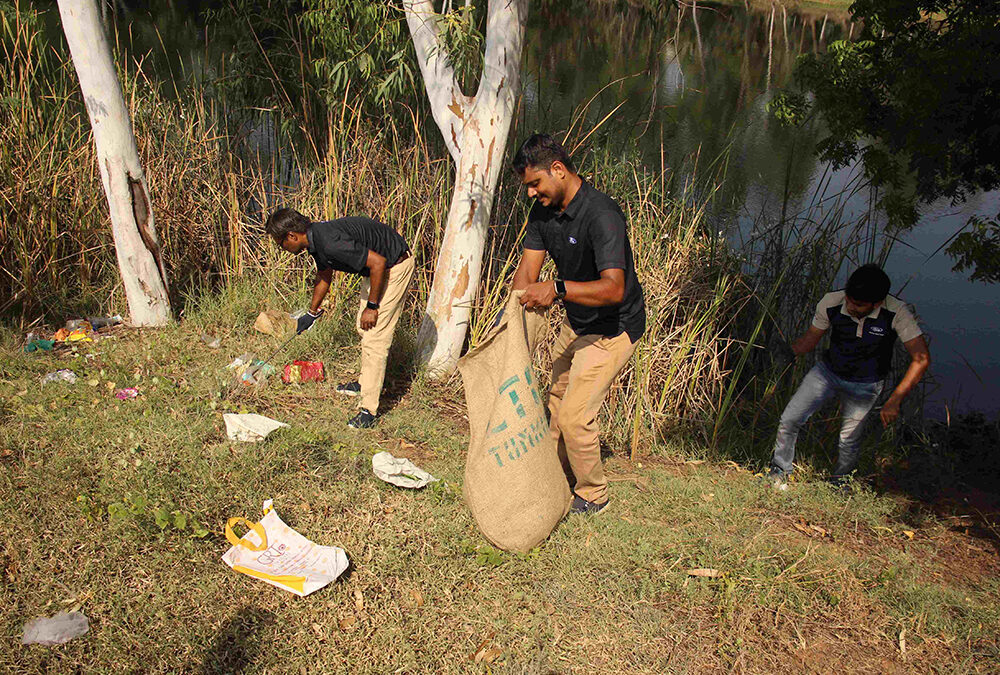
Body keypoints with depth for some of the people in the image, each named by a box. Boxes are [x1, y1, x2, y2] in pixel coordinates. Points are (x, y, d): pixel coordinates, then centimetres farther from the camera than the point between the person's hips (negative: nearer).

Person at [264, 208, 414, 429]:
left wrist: (372, 306, -19)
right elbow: (324, 276, 20)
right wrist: (312, 314, 33)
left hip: (395, 265, -10)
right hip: (377, 267, 10)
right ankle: (366, 382, 38)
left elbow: (378, 262, -29)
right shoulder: (315, 239, 1)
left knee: (375, 337, -12)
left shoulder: (331, 242, -30)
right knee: (363, 327, 20)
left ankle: (369, 409, -8)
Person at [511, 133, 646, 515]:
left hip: (612, 329, -9)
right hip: (576, 322, 9)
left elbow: (613, 288, -39)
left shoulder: (602, 215, -31)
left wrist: (558, 289, -51)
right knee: (556, 401, 20)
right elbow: (528, 267, -5)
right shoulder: (543, 210, -4)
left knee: (575, 415, -8)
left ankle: (592, 495, 15)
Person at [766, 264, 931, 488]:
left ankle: (838, 485, 31)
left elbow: (921, 358, -25)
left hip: (864, 385, -1)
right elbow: (810, 339, -4)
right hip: (828, 371, 2)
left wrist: (894, 400, -31)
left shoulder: (896, 312, -28)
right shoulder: (831, 303, -22)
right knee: (789, 420, -6)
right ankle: (780, 471, 18)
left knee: (849, 442, 1)